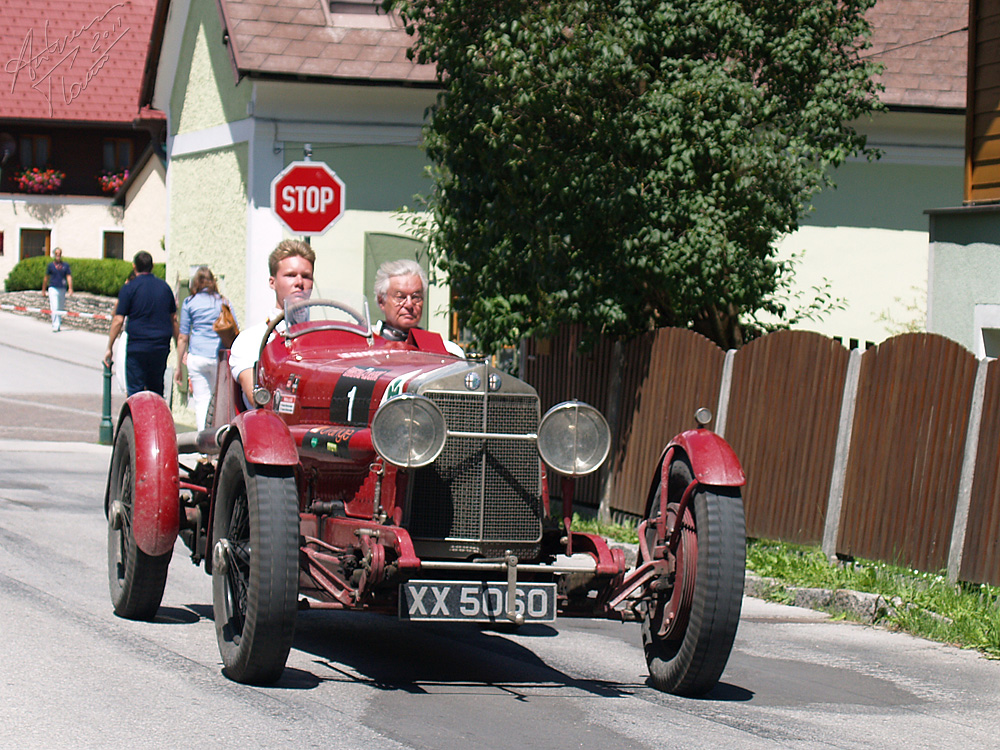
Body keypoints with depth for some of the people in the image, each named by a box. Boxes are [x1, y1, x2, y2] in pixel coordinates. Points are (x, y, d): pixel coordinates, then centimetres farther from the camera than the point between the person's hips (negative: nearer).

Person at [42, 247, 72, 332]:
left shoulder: (66, 265, 7)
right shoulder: (50, 265, 3)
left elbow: (69, 277, -1)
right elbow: (46, 278, 10)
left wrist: (70, 288, -14)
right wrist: (43, 290, 12)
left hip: (62, 289, 3)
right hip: (53, 288, -3)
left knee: (61, 309, 10)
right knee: (54, 308, -14)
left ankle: (58, 325, 22)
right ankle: (55, 326, -19)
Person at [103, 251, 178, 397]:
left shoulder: (129, 288, -4)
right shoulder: (164, 286, 9)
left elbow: (118, 320, -8)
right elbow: (173, 319, 14)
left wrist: (109, 348, -2)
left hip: (137, 347, -4)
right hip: (162, 347, 4)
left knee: (135, 391, -2)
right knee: (157, 390, 14)